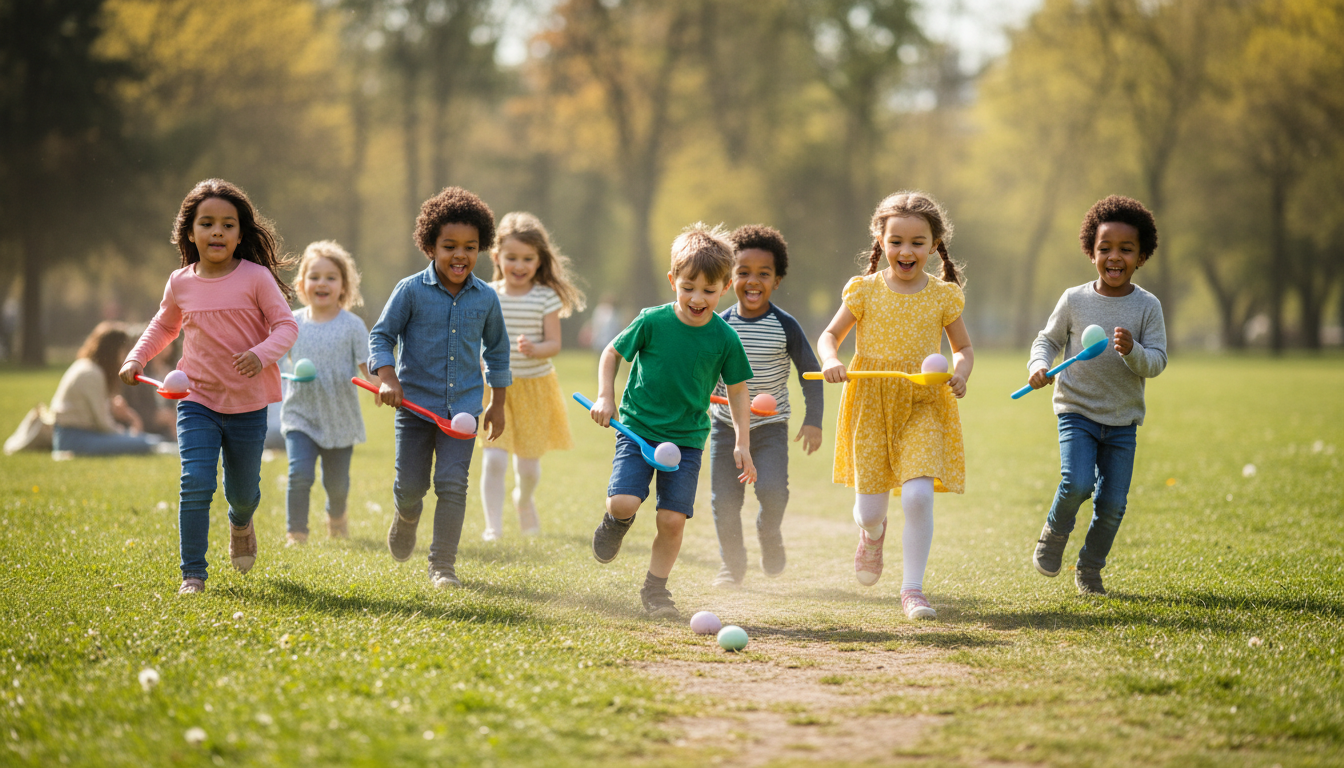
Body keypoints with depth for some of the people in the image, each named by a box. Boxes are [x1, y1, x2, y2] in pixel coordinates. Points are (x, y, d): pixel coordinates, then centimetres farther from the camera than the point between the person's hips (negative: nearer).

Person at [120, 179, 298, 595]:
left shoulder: (256, 277, -9)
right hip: (197, 400, 1)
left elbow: (286, 325, -8)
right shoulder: (180, 283, 1)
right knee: (196, 483, -17)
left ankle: (241, 525, 52)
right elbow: (164, 326, 20)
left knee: (243, 492, 14)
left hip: (247, 405, -1)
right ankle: (192, 574, -7)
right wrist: (137, 358, 6)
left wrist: (261, 354, -26)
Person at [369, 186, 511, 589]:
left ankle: (443, 564, 3)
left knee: (452, 484, -7)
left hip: (463, 405, 1)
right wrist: (388, 379, -16)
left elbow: (497, 350, 14)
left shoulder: (486, 298, 1)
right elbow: (381, 335, -1)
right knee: (411, 486, 6)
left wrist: (498, 404, 15)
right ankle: (406, 518, 43)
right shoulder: (411, 291, -8)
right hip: (415, 403, -1)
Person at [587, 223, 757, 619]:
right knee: (623, 501, -19)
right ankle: (618, 522, 19)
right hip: (638, 427, -1)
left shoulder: (725, 338, -6)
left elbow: (737, 390, 6)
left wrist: (742, 444, 2)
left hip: (687, 438, 1)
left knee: (673, 519, -6)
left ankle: (655, 588, 14)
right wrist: (605, 397, -6)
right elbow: (612, 353, 5)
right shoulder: (652, 322, -10)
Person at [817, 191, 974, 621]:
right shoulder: (866, 291, -1)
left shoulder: (942, 296, 1)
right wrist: (830, 360, -12)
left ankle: (912, 588, -4)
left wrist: (961, 373, -9)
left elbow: (963, 347, 13)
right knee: (869, 509, 2)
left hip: (923, 406, 0)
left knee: (919, 495, -18)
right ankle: (872, 534, 43)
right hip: (870, 404, 0)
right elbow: (830, 335, 10)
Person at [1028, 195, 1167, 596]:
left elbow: (1156, 363, -6)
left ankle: (1089, 569, 24)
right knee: (1076, 483, -22)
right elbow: (1048, 339, 10)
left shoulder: (1147, 306, -3)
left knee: (1112, 504, 1)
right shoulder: (1074, 300, -2)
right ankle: (1054, 533, 10)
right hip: (1077, 411, -1)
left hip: (1123, 420, 1)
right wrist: (1039, 366, -10)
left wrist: (1132, 351, -26)